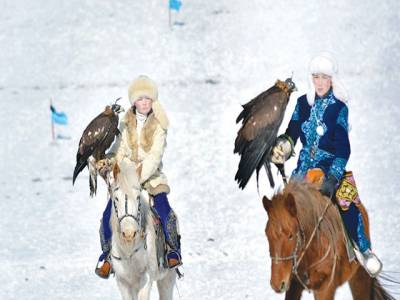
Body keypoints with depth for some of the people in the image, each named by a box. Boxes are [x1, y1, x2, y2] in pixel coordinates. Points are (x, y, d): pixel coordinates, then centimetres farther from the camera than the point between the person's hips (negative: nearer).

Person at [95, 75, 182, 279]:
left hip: (152, 177, -2)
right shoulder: (126, 125, 8)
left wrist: (140, 175, -25)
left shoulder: (158, 126, -3)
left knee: (165, 212, -24)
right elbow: (119, 150, 8)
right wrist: (109, 161, -15)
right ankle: (107, 253, 1)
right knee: (108, 215, -15)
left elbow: (155, 156, -13)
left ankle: (173, 249, -7)